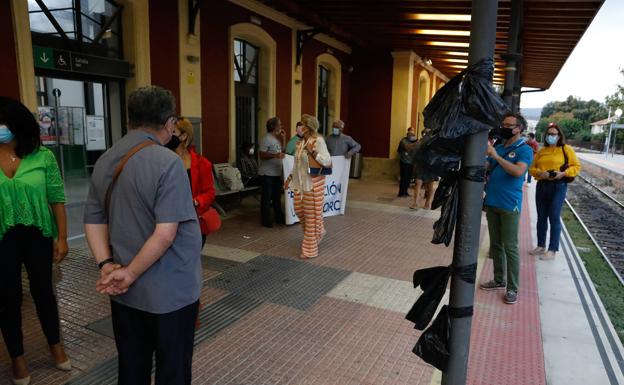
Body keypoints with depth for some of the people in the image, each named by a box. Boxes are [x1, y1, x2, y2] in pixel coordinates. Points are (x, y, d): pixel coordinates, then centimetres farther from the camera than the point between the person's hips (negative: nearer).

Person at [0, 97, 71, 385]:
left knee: (43, 290, 14)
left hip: (38, 236, 0)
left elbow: (57, 199, -3)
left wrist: (62, 237, -4)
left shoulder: (42, 156, -7)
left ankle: (55, 345, 35)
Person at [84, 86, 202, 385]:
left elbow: (93, 220, 7)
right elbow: (166, 234, -24)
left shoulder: (105, 161, 4)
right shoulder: (167, 162, -19)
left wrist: (107, 265, -1)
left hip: (123, 292, 7)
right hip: (169, 292, -7)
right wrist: (130, 273, -13)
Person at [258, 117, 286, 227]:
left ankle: (278, 216, 28)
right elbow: (261, 154, -20)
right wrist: (275, 155, -30)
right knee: (266, 197, 0)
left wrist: (282, 138, 8)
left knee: (277, 196, 17)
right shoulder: (266, 139, -15)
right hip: (267, 174, -9)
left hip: (277, 173, 9)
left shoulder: (277, 138, 11)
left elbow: (281, 150, 18)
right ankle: (266, 219, 8)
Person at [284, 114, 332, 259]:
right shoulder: (302, 142, 12)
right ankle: (318, 231, 38)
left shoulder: (318, 140, -11)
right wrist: (290, 178, 16)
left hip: (313, 181, -8)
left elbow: (327, 161, -16)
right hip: (301, 181, 8)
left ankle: (310, 249, 11)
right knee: (299, 209, 12)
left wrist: (312, 151, -26)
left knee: (311, 214, -1)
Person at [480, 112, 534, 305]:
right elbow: (486, 168, 8)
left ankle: (512, 288, 7)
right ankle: (499, 280, 26)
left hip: (509, 205, -6)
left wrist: (496, 156, -26)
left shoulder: (524, 150, -6)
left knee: (510, 247, -1)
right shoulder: (497, 147, 12)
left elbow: (518, 171, -23)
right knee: (495, 244, 13)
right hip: (492, 203, 6)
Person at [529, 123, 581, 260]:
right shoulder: (541, 151, 10)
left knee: (554, 218, -3)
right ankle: (541, 246, 23)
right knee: (541, 217, 11)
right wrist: (540, 173, -12)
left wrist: (563, 173, -18)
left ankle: (552, 250, 4)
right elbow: (532, 168, 9)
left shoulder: (566, 149, -1)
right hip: (541, 186, 5)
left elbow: (576, 166, -2)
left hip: (558, 186, -5)